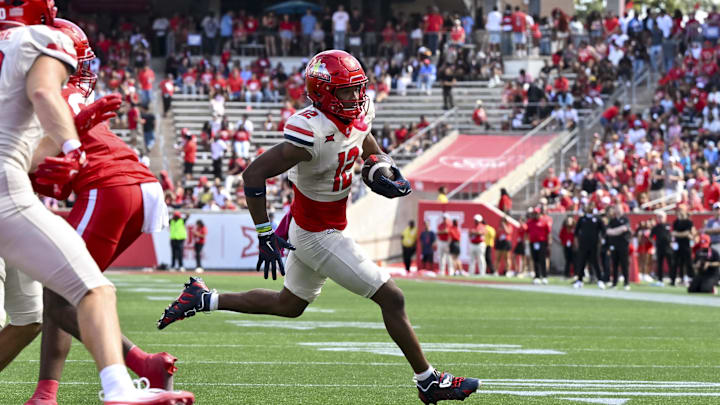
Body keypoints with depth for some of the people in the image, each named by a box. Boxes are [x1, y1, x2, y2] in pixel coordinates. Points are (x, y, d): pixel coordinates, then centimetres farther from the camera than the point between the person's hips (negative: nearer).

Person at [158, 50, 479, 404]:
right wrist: (265, 235, -29)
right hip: (319, 237, -10)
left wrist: (385, 175, 0)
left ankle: (203, 299, 33)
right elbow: (254, 174, -30)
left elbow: (370, 151, 22)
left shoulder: (358, 118, -3)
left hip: (307, 228, 10)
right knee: (391, 298, -5)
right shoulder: (314, 133, -30)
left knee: (289, 305, 27)